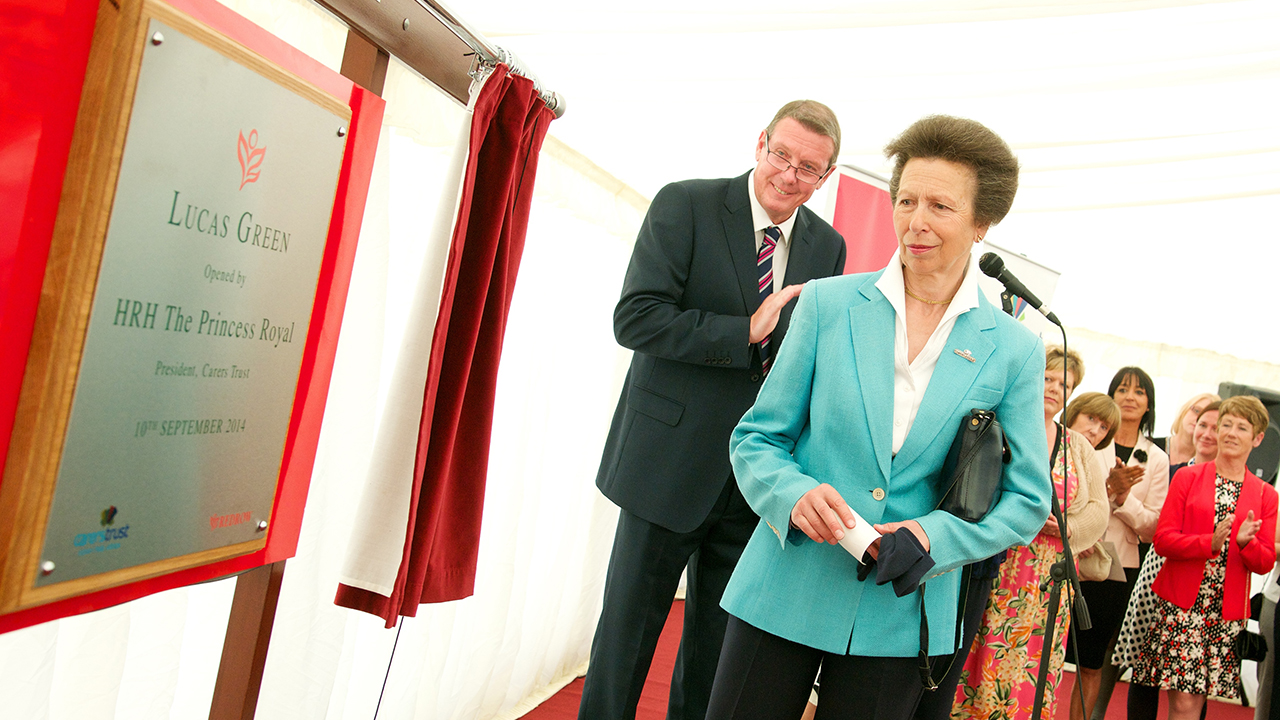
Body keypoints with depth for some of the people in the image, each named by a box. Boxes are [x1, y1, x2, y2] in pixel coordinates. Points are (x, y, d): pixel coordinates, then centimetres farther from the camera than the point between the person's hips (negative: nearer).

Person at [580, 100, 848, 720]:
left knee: (719, 644, 16)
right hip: (671, 460, -3)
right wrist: (746, 331, -22)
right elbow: (634, 318, -16)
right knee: (627, 629, 8)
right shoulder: (684, 205, -6)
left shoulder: (828, 247, 7)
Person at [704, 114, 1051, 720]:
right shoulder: (827, 302, -1)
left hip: (900, 619, 1)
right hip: (783, 594, 0)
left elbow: (1026, 500, 4)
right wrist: (793, 493, -18)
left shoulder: (1013, 349, 0)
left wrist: (938, 535, -14)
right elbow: (756, 437, 2)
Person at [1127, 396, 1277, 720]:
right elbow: (1162, 540, -3)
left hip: (1228, 612, 2)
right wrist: (1210, 544, -19)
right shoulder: (1187, 478, 5)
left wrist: (1247, 542, -15)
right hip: (1181, 604, -2)